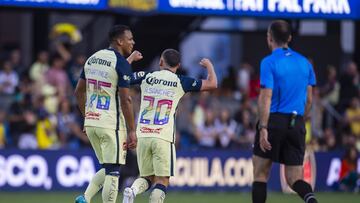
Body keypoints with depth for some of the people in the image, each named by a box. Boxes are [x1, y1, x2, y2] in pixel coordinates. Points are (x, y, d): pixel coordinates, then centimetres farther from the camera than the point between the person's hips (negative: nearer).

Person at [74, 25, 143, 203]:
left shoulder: (92, 59, 12)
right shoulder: (121, 63, -11)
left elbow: (79, 91, 17)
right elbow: (125, 100, -15)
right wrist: (132, 131, -13)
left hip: (91, 123, 7)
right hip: (111, 125, -7)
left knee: (107, 168, 17)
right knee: (113, 171, -2)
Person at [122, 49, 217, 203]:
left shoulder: (146, 77, 6)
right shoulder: (181, 82, 2)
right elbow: (212, 84, 8)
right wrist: (209, 66, 28)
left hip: (143, 136, 3)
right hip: (163, 138, -3)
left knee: (148, 178, 14)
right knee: (162, 180, 1)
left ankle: (132, 191, -16)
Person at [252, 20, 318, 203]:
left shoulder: (269, 62, -6)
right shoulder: (304, 63, 11)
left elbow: (266, 98, -13)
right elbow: (308, 100, 14)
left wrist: (263, 128, -15)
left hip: (274, 120, -4)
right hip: (296, 125, 4)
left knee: (261, 174, 9)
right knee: (294, 178, 4)